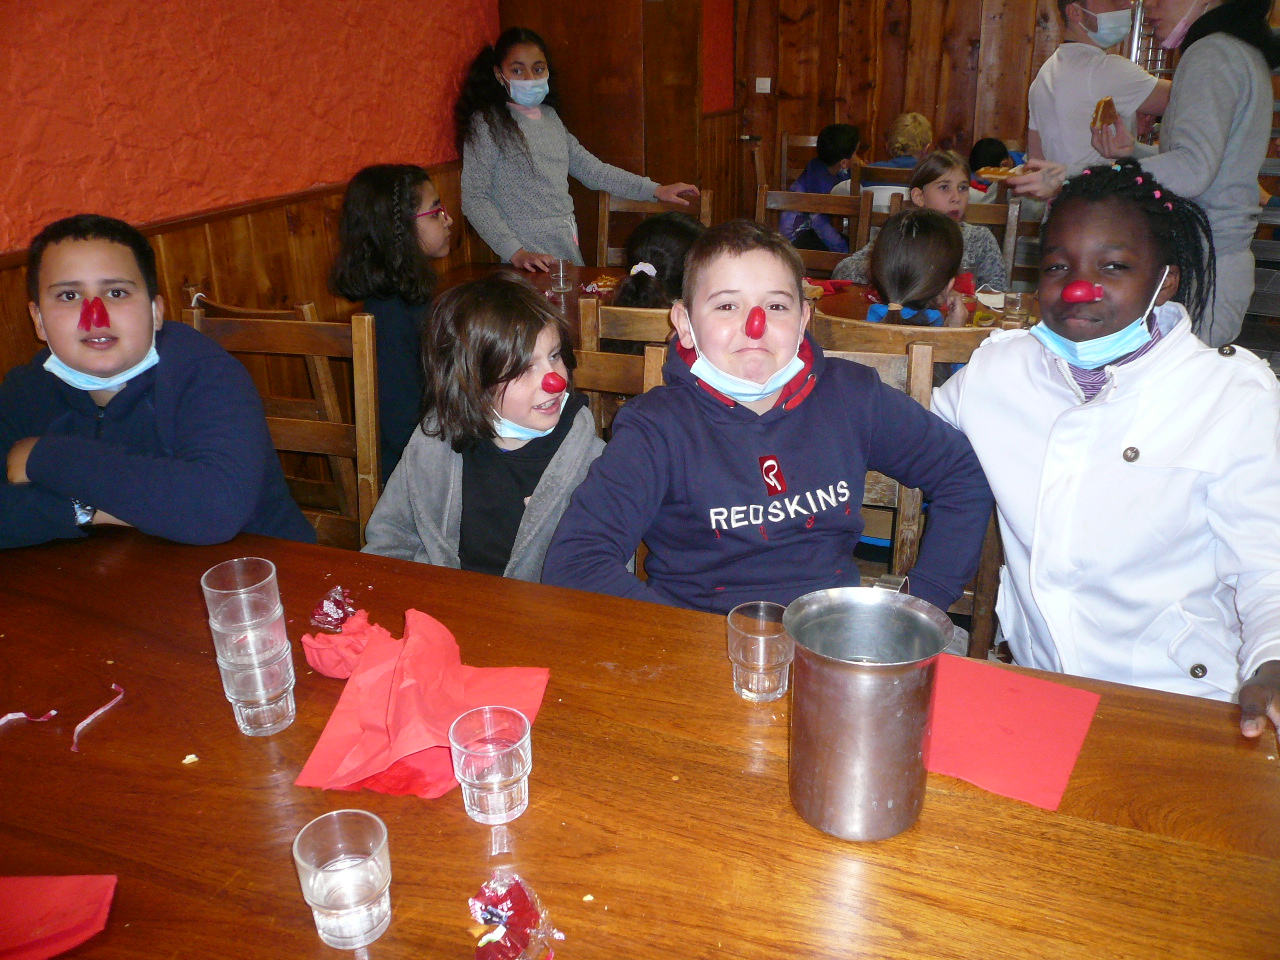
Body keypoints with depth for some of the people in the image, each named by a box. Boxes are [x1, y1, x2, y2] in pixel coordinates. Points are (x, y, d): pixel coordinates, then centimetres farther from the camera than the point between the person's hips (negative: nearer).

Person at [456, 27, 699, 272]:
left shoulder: (550, 116, 14)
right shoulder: (487, 123, -6)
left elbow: (590, 169, 19)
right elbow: (474, 199, -11)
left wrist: (654, 190, 13)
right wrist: (516, 253, -21)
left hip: (569, 243, 6)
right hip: (529, 253, -6)